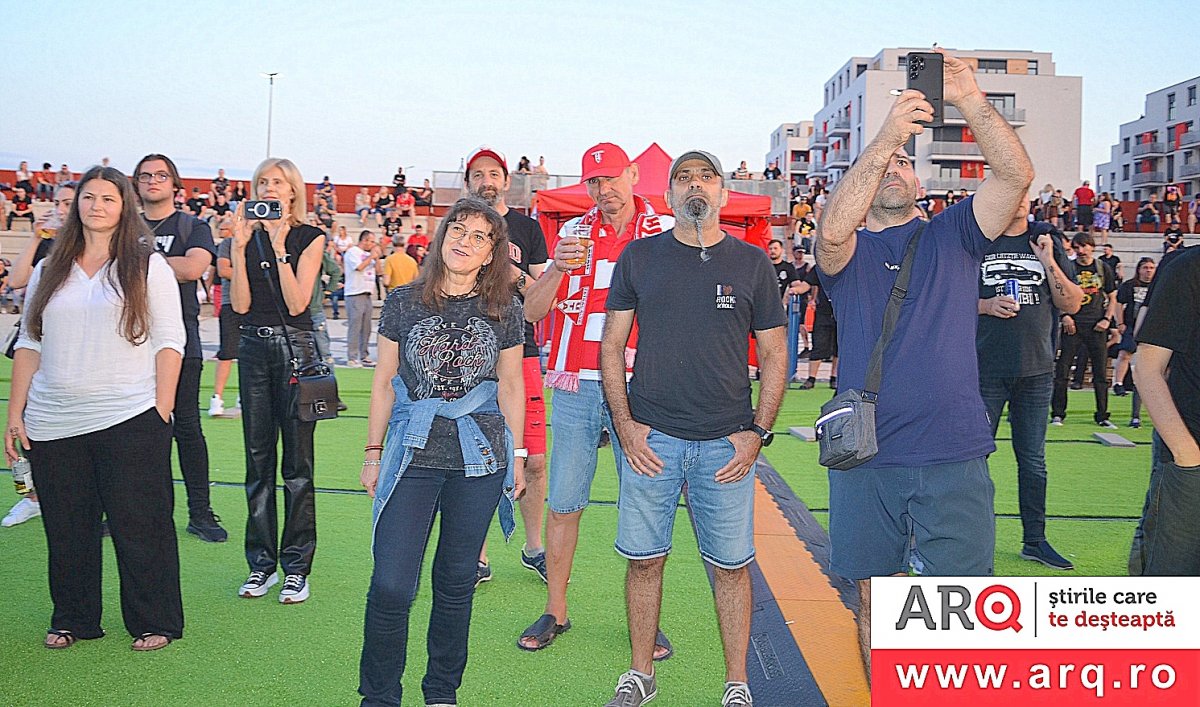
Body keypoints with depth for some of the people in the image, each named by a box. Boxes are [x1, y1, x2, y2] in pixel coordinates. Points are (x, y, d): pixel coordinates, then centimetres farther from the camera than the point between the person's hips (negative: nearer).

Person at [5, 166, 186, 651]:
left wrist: (161, 411, -9)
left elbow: (169, 341, -2)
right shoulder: (49, 271, 13)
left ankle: (153, 623, 13)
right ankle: (71, 619, 26)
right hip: (52, 426, 4)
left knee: (140, 526, 0)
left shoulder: (148, 265, 2)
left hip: (130, 421, -4)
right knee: (66, 529, 11)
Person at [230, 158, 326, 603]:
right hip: (254, 347, 4)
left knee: (296, 460, -2)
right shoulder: (248, 236, 9)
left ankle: (297, 567, 6)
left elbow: (297, 302, -12)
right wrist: (240, 246, -8)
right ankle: (261, 563, 17)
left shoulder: (309, 237, -1)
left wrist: (279, 244, -14)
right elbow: (240, 303, -2)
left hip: (295, 348, -4)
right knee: (258, 458, 8)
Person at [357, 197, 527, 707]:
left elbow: (510, 385, 10)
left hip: (480, 457, 1)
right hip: (413, 454, -1)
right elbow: (384, 380, 7)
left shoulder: (504, 311, 3)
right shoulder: (404, 302, 2)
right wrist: (374, 452, 6)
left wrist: (516, 456, 9)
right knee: (391, 585, -6)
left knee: (457, 580, 11)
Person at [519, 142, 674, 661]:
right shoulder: (573, 233, 9)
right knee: (564, 503, 7)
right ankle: (555, 613, 20)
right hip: (576, 387, 2)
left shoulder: (666, 234, 3)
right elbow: (533, 311, 5)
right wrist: (559, 268, -13)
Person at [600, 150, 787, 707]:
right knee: (645, 558, 7)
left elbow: (774, 355, 7)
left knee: (731, 565, 5)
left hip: (726, 442, 0)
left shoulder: (752, 263, 5)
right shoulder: (639, 257, 6)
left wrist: (758, 432, -2)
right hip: (650, 435, 1)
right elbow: (612, 346, 7)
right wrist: (625, 423, -3)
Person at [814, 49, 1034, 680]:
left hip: (954, 459, 0)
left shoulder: (953, 235, 10)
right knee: (873, 600, 12)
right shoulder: (848, 251, 7)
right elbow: (832, 229, -17)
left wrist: (969, 99, -17)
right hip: (865, 461, 1)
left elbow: (1016, 174, -5)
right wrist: (886, 134, -24)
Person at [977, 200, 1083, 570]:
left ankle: (1034, 540, 23)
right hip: (986, 369, -3)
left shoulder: (1047, 242, 9)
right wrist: (986, 305, -14)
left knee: (1033, 459, 11)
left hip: (1036, 369, 3)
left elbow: (1072, 305, 7)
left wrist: (1050, 263, -5)